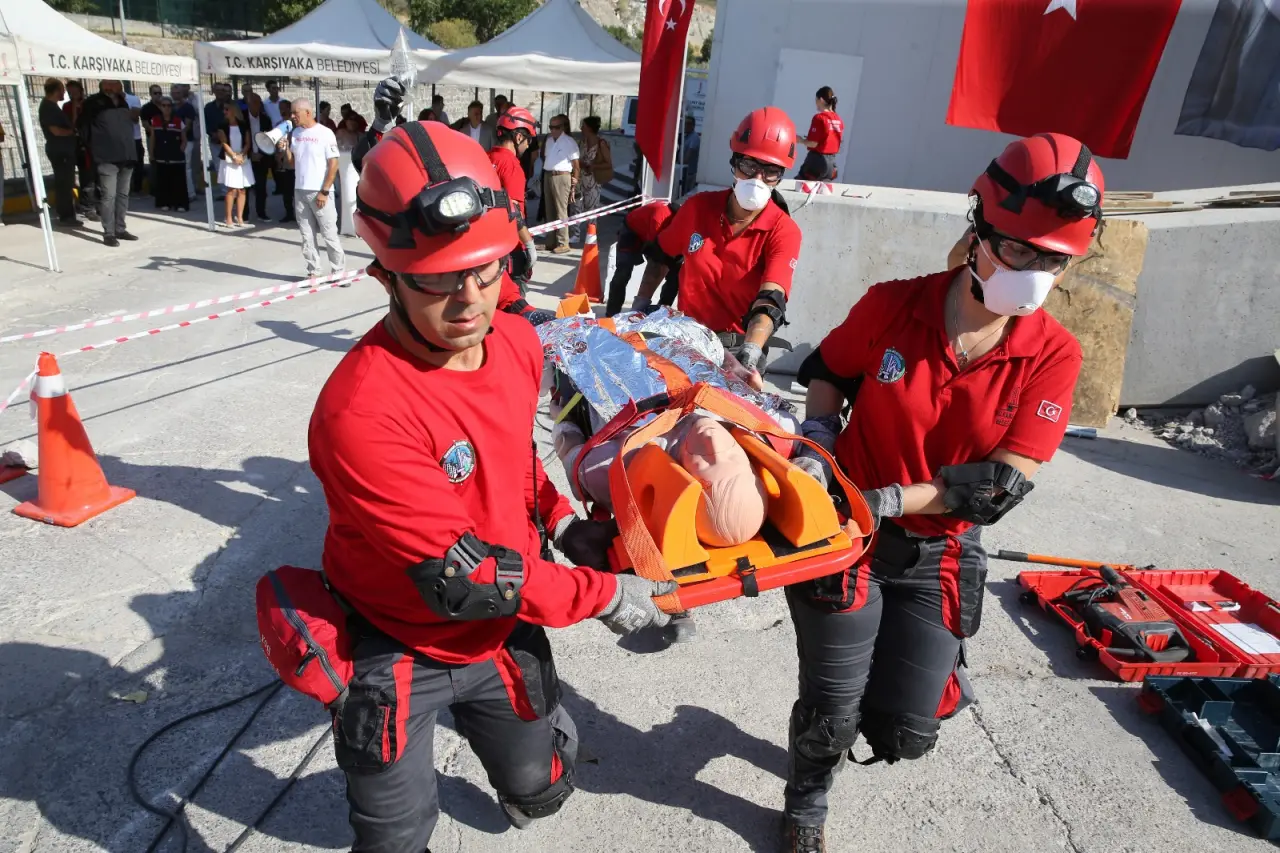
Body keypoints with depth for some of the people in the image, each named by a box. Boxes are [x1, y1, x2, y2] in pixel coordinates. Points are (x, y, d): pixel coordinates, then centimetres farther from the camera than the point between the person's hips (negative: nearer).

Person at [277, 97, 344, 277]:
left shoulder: (325, 133, -7)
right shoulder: (295, 133, 11)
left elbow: (333, 165, -9)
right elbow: (292, 163, 17)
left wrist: (324, 191, -13)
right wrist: (285, 149, -3)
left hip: (320, 192, -6)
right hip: (300, 191, 6)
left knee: (329, 234, -1)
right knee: (307, 235, 8)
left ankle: (338, 271, 8)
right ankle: (313, 272, 14)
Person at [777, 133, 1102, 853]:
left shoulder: (1055, 356, -9)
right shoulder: (892, 305, -11)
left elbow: (1004, 482, -14)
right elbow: (828, 371, 7)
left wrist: (889, 500, -23)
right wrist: (815, 445, -10)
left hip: (940, 555, 2)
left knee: (904, 731, 5)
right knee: (832, 713, 3)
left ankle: (832, 723, 43)